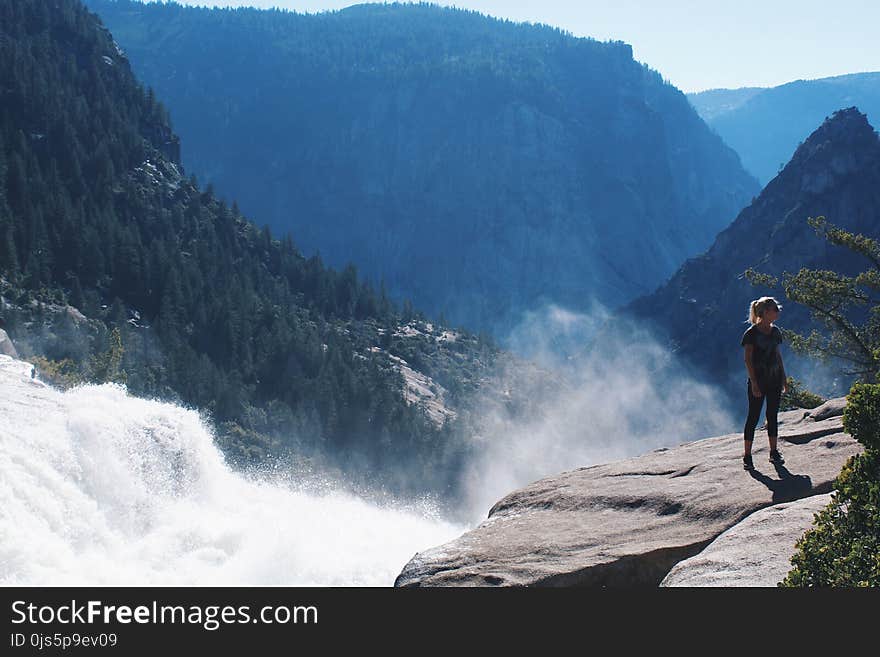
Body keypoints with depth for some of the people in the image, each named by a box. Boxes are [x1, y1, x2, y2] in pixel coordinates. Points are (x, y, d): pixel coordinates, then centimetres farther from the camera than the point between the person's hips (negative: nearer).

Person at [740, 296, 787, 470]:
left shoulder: (775, 331, 8)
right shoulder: (751, 333, -11)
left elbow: (778, 356, 16)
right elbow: (748, 359, -11)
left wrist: (784, 378, 14)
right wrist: (754, 383, -16)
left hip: (774, 379, 6)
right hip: (758, 379, -6)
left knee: (772, 416, 12)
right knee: (753, 417, -2)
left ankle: (774, 452, 20)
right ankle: (747, 456, 4)